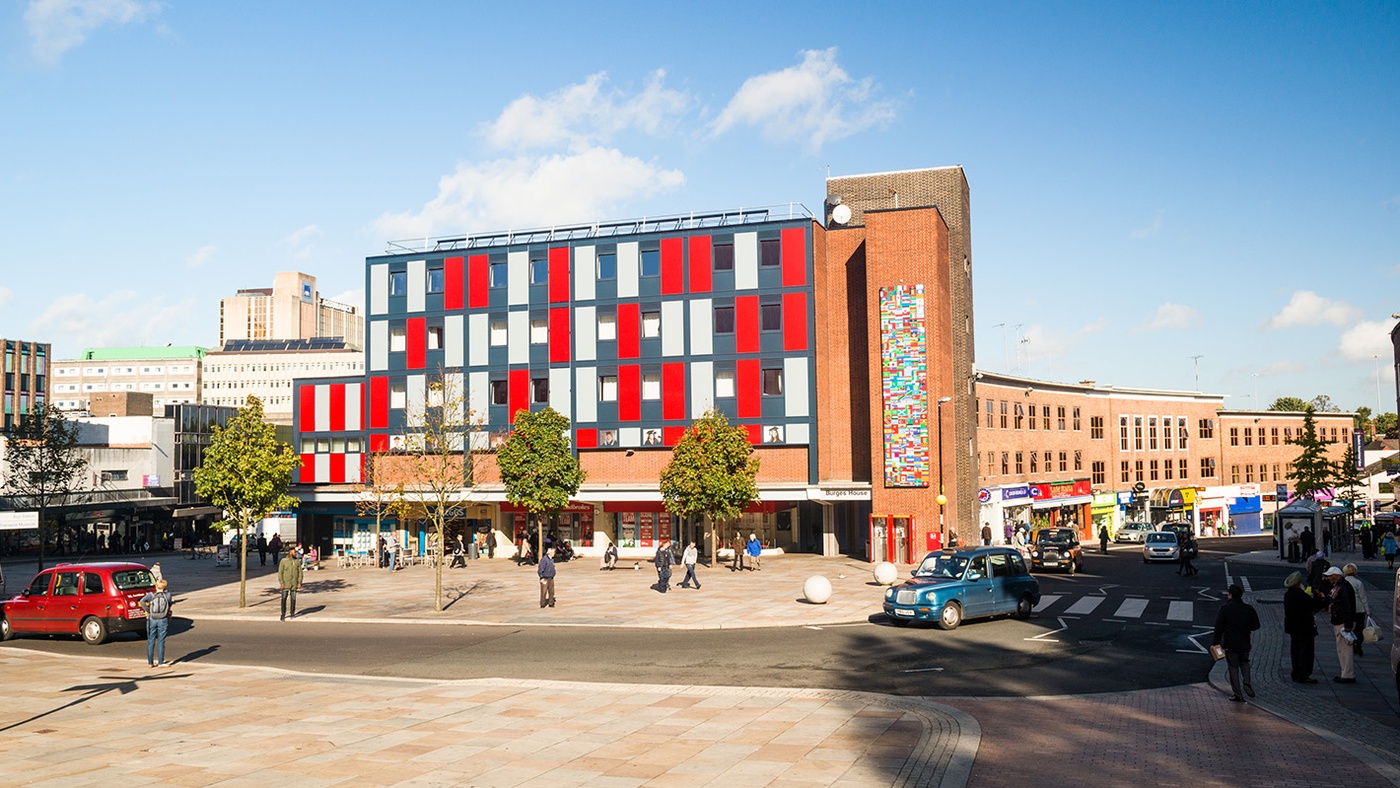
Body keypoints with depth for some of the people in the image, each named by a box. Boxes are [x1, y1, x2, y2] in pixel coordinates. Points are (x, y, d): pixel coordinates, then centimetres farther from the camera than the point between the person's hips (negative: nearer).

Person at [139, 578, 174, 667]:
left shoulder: (151, 595, -2)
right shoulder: (167, 595, -2)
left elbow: (142, 601, -16)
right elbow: (169, 605, 2)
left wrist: (148, 611, -9)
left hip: (152, 620, 1)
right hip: (163, 620, -1)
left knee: (151, 641, 10)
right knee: (161, 642, 4)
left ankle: (150, 662, 15)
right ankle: (160, 662, 5)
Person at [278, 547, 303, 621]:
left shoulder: (297, 562, 5)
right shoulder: (283, 561, -4)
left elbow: (300, 573, 7)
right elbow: (280, 572, -4)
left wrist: (299, 583, 0)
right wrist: (281, 583, -10)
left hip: (294, 584, 3)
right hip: (285, 583, -3)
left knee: (293, 598, 7)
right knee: (284, 599, -2)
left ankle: (292, 613, 19)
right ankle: (283, 615, 6)